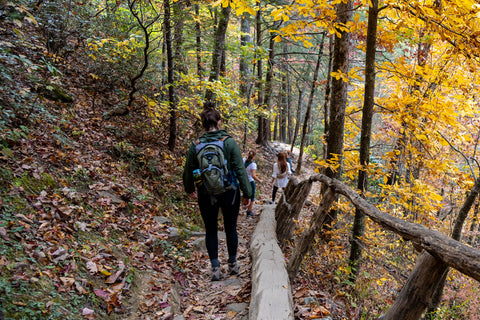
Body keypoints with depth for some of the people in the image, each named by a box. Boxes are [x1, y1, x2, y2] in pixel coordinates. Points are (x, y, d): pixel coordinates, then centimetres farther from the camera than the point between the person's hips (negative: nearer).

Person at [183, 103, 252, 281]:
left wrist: (190, 189, 23)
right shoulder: (229, 142, -11)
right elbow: (240, 170, -11)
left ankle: (215, 268, 13)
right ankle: (233, 264, 30)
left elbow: (188, 171, 4)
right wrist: (247, 193, -2)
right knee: (230, 228, 16)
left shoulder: (196, 145, -6)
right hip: (229, 193, -1)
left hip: (206, 195, 1)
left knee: (210, 230, 14)